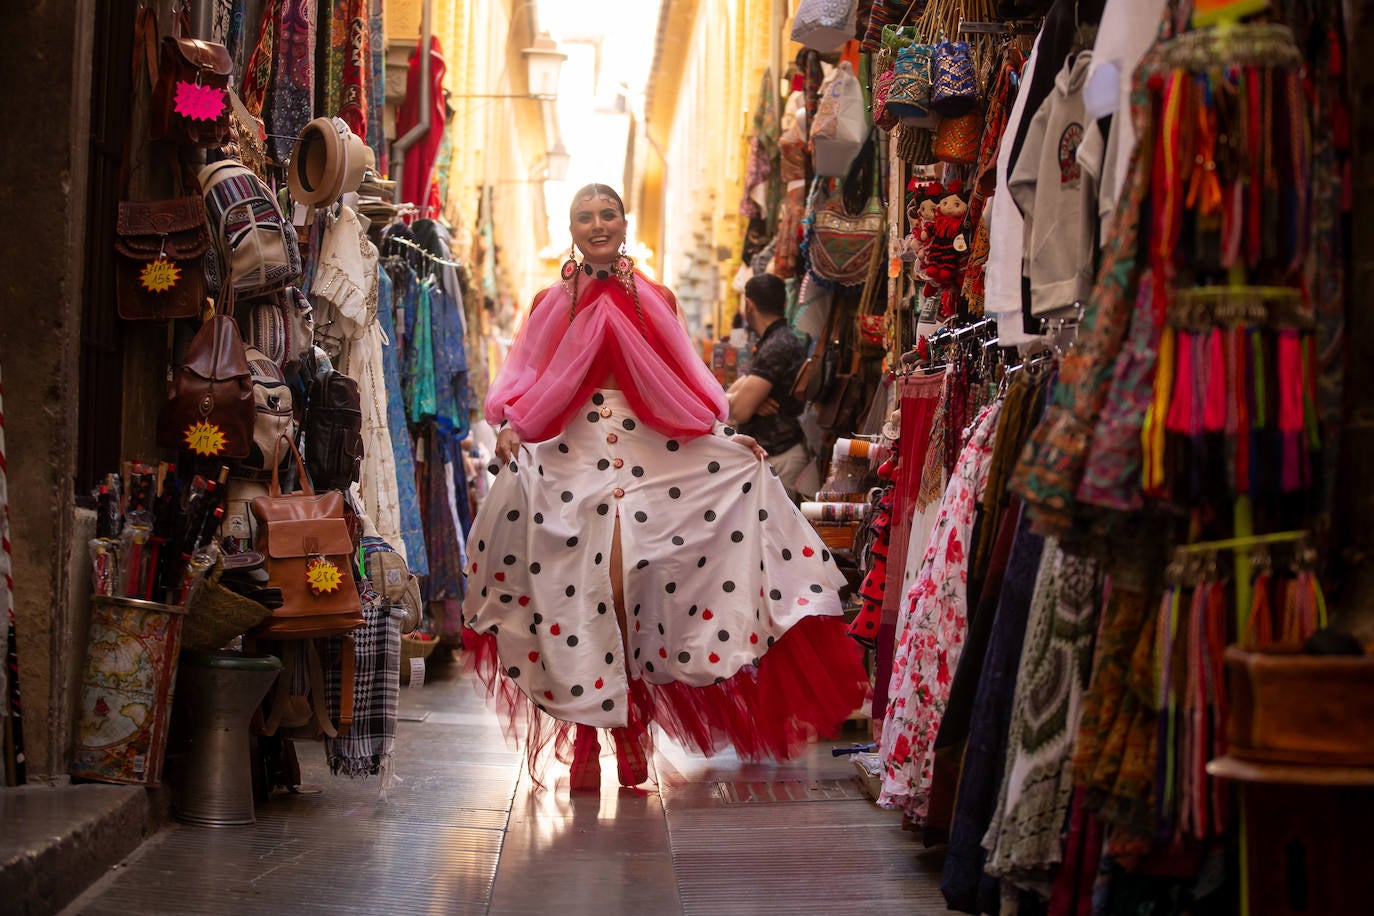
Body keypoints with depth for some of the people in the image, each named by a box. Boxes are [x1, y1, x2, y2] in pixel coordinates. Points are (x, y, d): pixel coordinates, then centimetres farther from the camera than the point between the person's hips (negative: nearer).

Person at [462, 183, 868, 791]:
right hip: (568, 458, 0)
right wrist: (508, 429, -10)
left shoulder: (655, 300, 13)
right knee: (578, 595, -5)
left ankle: (630, 729, 6)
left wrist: (726, 437, 3)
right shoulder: (551, 302, 13)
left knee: (630, 593, -10)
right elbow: (523, 384, 9)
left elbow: (685, 385, 13)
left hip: (648, 457, 0)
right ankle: (586, 742, 5)